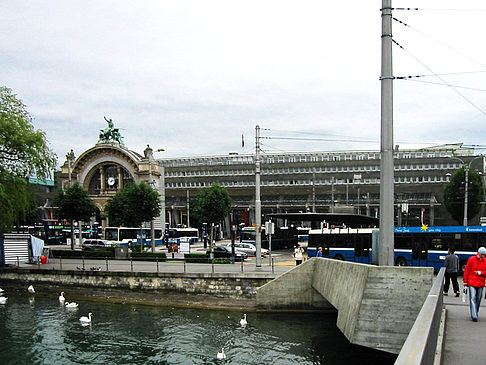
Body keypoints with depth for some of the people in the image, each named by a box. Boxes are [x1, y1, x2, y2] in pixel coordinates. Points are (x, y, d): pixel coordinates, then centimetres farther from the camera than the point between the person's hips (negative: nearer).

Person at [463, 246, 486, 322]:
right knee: (473, 299, -10)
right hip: (472, 283, -3)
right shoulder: (471, 259, -1)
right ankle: (474, 316, -14)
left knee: (478, 300, 9)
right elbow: (466, 271, 1)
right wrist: (465, 281, 0)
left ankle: (476, 315, 22)